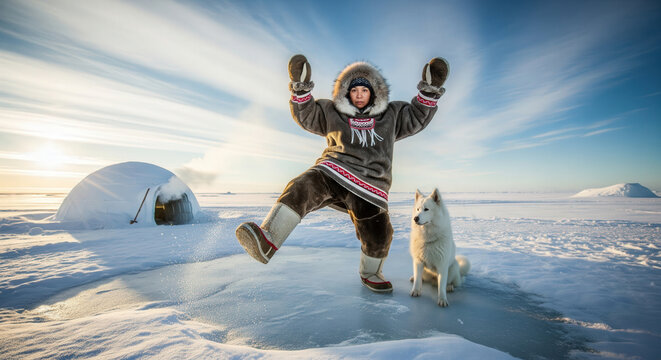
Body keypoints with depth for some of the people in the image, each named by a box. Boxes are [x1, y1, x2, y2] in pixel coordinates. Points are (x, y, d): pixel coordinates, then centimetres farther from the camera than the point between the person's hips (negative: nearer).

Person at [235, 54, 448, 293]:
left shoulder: (390, 115, 18)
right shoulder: (332, 112, 15)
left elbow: (417, 117, 19)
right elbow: (305, 114, 13)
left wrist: (430, 89, 8)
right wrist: (300, 87, -1)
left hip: (368, 187, 2)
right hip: (332, 174, -1)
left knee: (378, 237, 1)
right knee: (301, 189, -32)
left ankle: (369, 274, 33)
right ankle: (267, 242, -43)